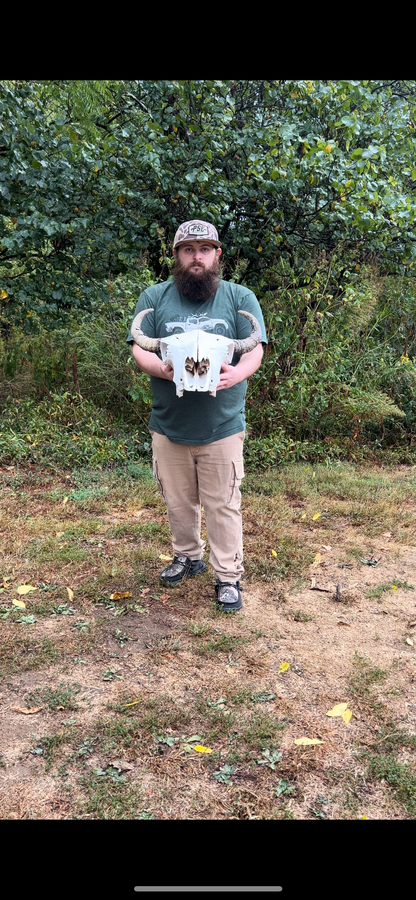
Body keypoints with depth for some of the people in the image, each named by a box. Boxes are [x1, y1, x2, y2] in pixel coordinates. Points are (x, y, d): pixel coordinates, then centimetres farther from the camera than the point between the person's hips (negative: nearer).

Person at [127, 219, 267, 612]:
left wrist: (236, 374, -26)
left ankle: (228, 576, 19)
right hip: (168, 426, 2)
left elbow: (255, 350, -3)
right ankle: (188, 555, 39)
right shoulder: (154, 297, 5)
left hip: (222, 427, -2)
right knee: (177, 501, 16)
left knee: (222, 505, 4)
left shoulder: (240, 298, 2)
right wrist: (163, 369, -24)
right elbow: (140, 349, -2)